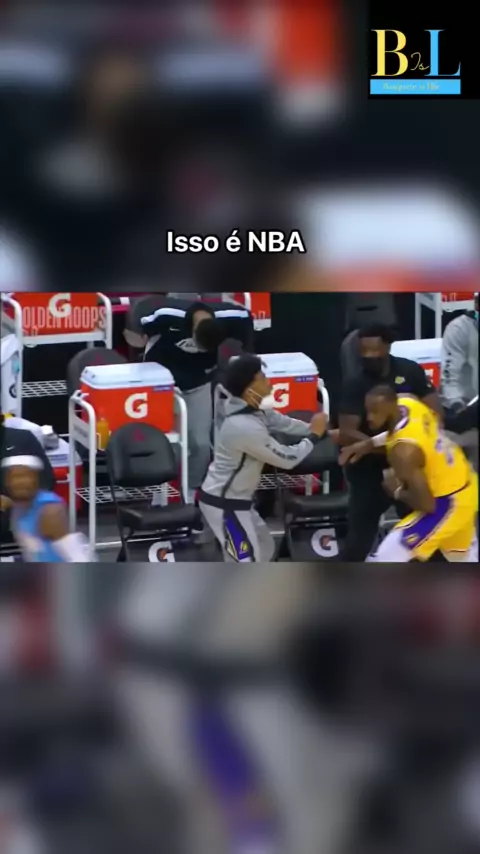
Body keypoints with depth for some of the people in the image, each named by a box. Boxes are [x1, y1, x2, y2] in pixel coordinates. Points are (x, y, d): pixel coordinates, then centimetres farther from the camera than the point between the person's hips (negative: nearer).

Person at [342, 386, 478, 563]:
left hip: (447, 501, -9)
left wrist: (397, 492, -10)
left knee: (382, 562, -9)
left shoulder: (403, 450, -33)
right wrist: (371, 443, 6)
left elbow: (426, 504, -29)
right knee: (464, 557, 34)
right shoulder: (408, 403, -11)